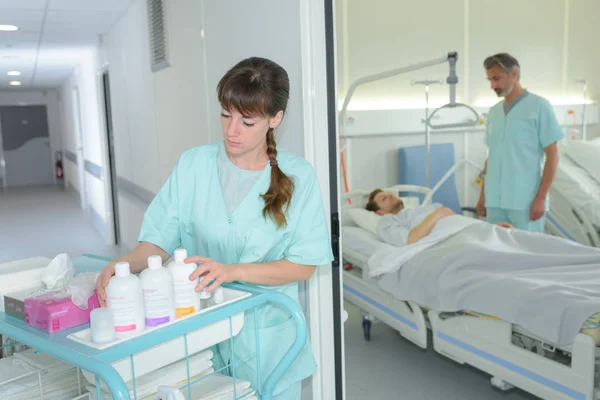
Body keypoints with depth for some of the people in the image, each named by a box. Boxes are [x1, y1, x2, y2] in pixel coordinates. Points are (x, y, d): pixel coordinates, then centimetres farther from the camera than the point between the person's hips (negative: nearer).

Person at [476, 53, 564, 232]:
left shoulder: (539, 106, -3)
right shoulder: (493, 112, 12)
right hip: (494, 201, 5)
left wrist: (541, 197, -12)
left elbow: (552, 155, -6)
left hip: (526, 202, -5)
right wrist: (483, 194, 13)